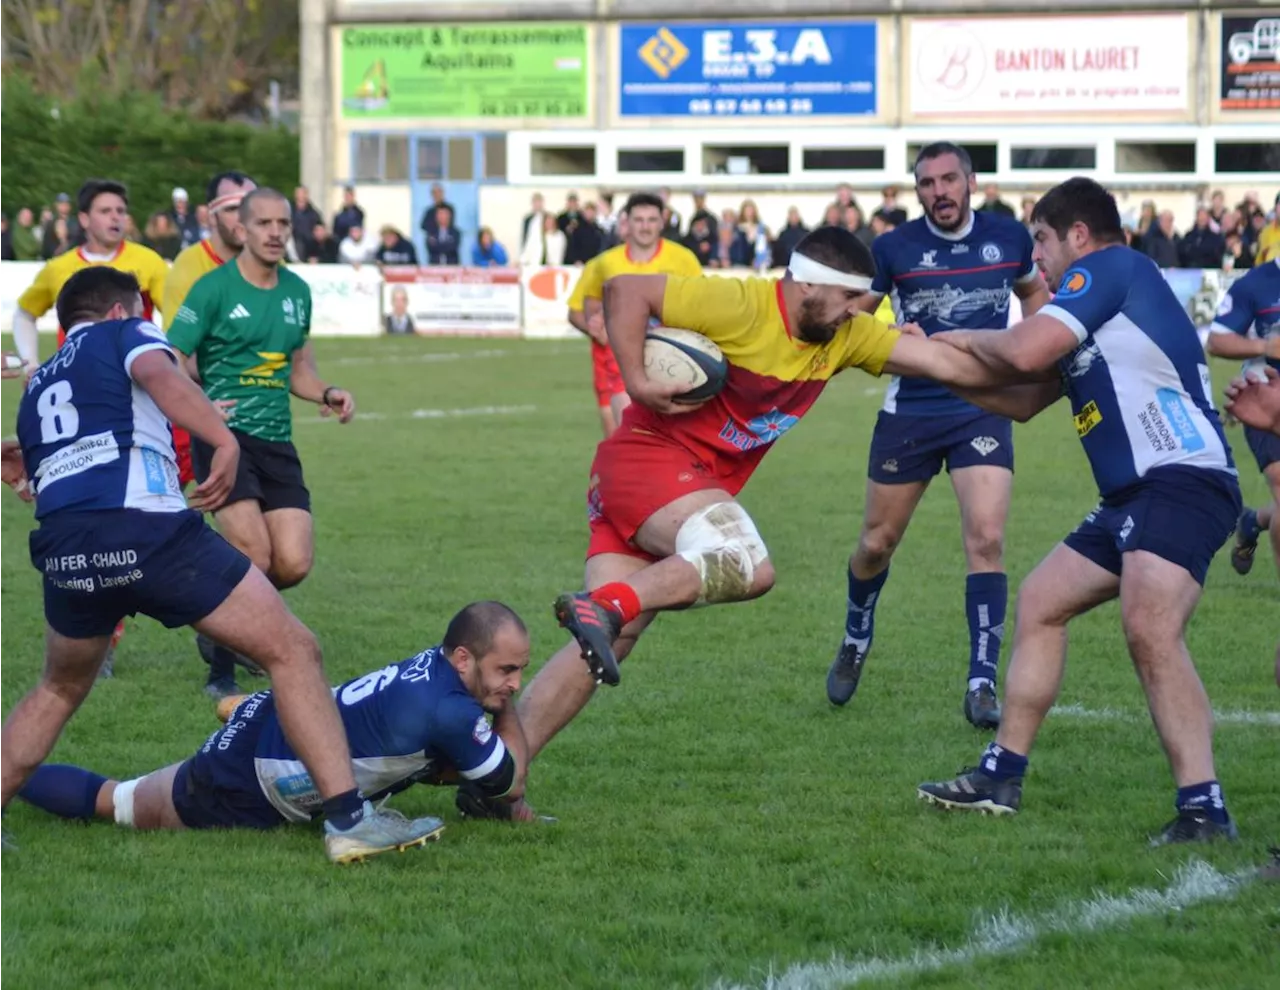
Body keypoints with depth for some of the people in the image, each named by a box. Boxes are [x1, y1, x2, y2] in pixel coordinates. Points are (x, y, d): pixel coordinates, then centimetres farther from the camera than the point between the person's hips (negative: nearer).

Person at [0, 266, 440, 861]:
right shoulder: (124, 334, 15)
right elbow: (157, 373, -9)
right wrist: (223, 439, -16)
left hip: (61, 551, 6)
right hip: (146, 528, -6)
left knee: (60, 690, 32)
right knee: (292, 652, 1)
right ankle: (347, 819, -7)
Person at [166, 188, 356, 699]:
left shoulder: (297, 291, 13)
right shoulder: (213, 289, -5)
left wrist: (328, 394, 5)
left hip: (277, 442, 6)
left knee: (294, 564, -7)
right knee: (255, 556, -19)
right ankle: (222, 669, 1)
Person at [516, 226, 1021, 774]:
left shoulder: (847, 336, 7)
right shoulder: (741, 305, -16)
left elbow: (944, 362, 6)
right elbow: (624, 290, -17)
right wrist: (636, 380, -23)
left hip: (693, 483, 8)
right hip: (648, 456, -8)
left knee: (605, 645, -1)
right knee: (749, 566, -28)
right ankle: (603, 606, -31)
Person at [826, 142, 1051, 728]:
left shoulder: (1008, 237, 0)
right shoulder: (893, 249, -6)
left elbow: (1035, 292, 21)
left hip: (984, 410, 0)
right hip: (909, 411, 0)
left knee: (987, 539, -16)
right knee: (876, 545, 10)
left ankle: (982, 685, -11)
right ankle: (856, 642, 40)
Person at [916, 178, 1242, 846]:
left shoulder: (1110, 267, -6)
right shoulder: (1088, 313, 24)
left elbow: (1025, 352, -17)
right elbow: (1023, 401, 30)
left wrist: (968, 340, 5)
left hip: (1182, 480, -11)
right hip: (1132, 495, 11)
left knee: (1149, 631, -27)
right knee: (1039, 603, 17)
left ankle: (1203, 809, -29)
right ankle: (1003, 777, 24)